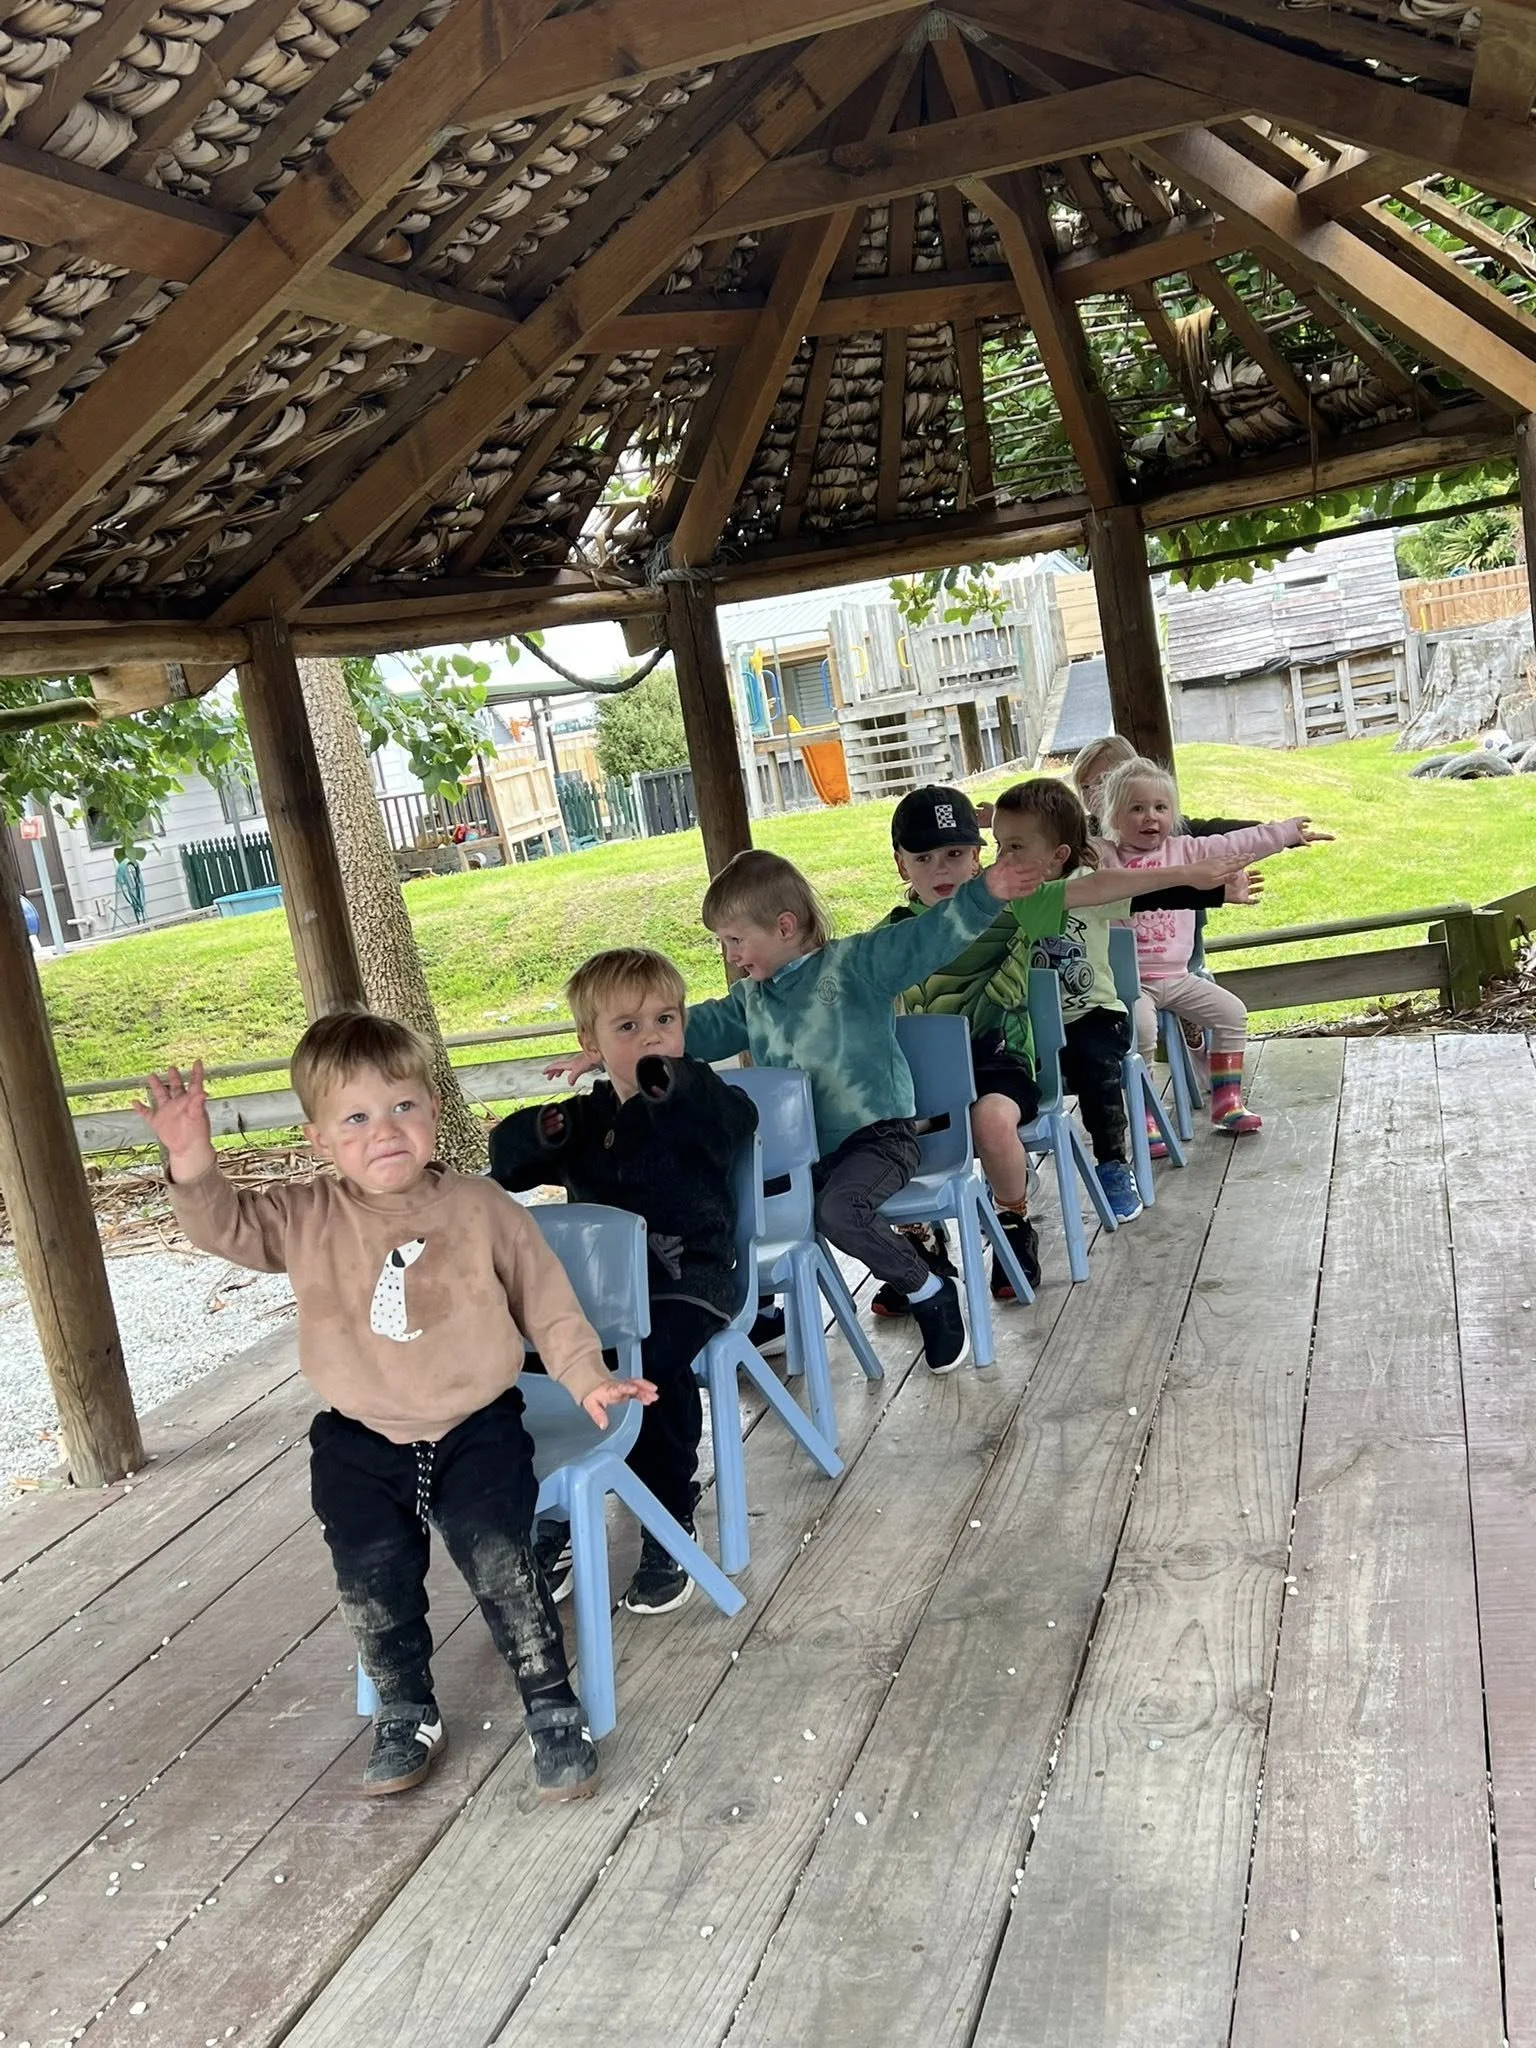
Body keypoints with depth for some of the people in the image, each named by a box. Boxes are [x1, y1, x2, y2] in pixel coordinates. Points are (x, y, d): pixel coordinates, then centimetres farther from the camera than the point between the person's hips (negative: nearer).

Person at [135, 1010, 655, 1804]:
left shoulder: (480, 1208, -4)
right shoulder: (306, 1218, -1)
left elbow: (547, 1302, 2)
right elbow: (226, 1225, -11)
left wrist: (586, 1377, -8)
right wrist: (192, 1163, -30)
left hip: (477, 1426, -2)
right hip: (361, 1441, 2)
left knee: (497, 1555, -18)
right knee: (372, 1573, -11)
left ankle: (554, 1709, 2)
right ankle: (407, 1714, 16)